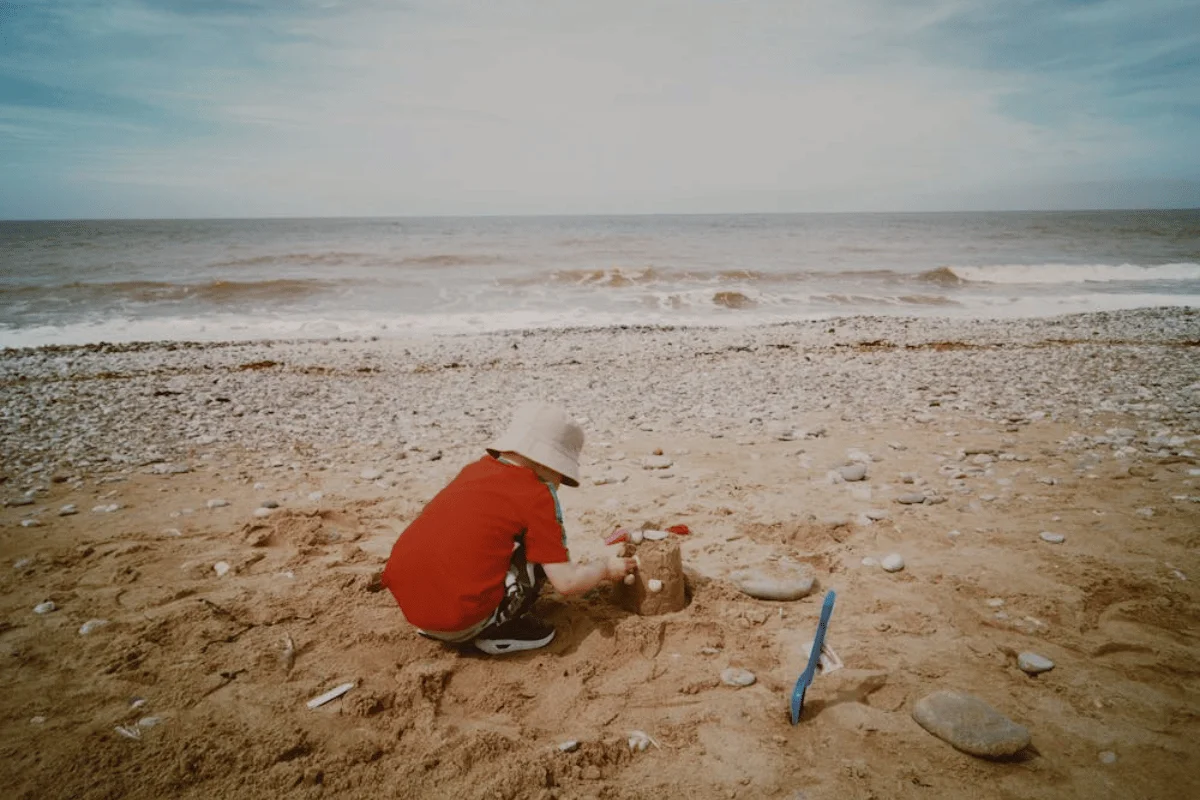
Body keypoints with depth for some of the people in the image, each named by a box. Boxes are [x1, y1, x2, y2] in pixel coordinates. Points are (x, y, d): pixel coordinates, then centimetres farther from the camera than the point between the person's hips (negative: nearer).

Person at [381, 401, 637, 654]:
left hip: (405, 600, 7)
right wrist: (606, 568, 15)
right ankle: (496, 629, 3)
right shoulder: (536, 496, -5)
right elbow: (566, 582, -5)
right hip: (458, 620, -7)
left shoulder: (475, 469, 14)